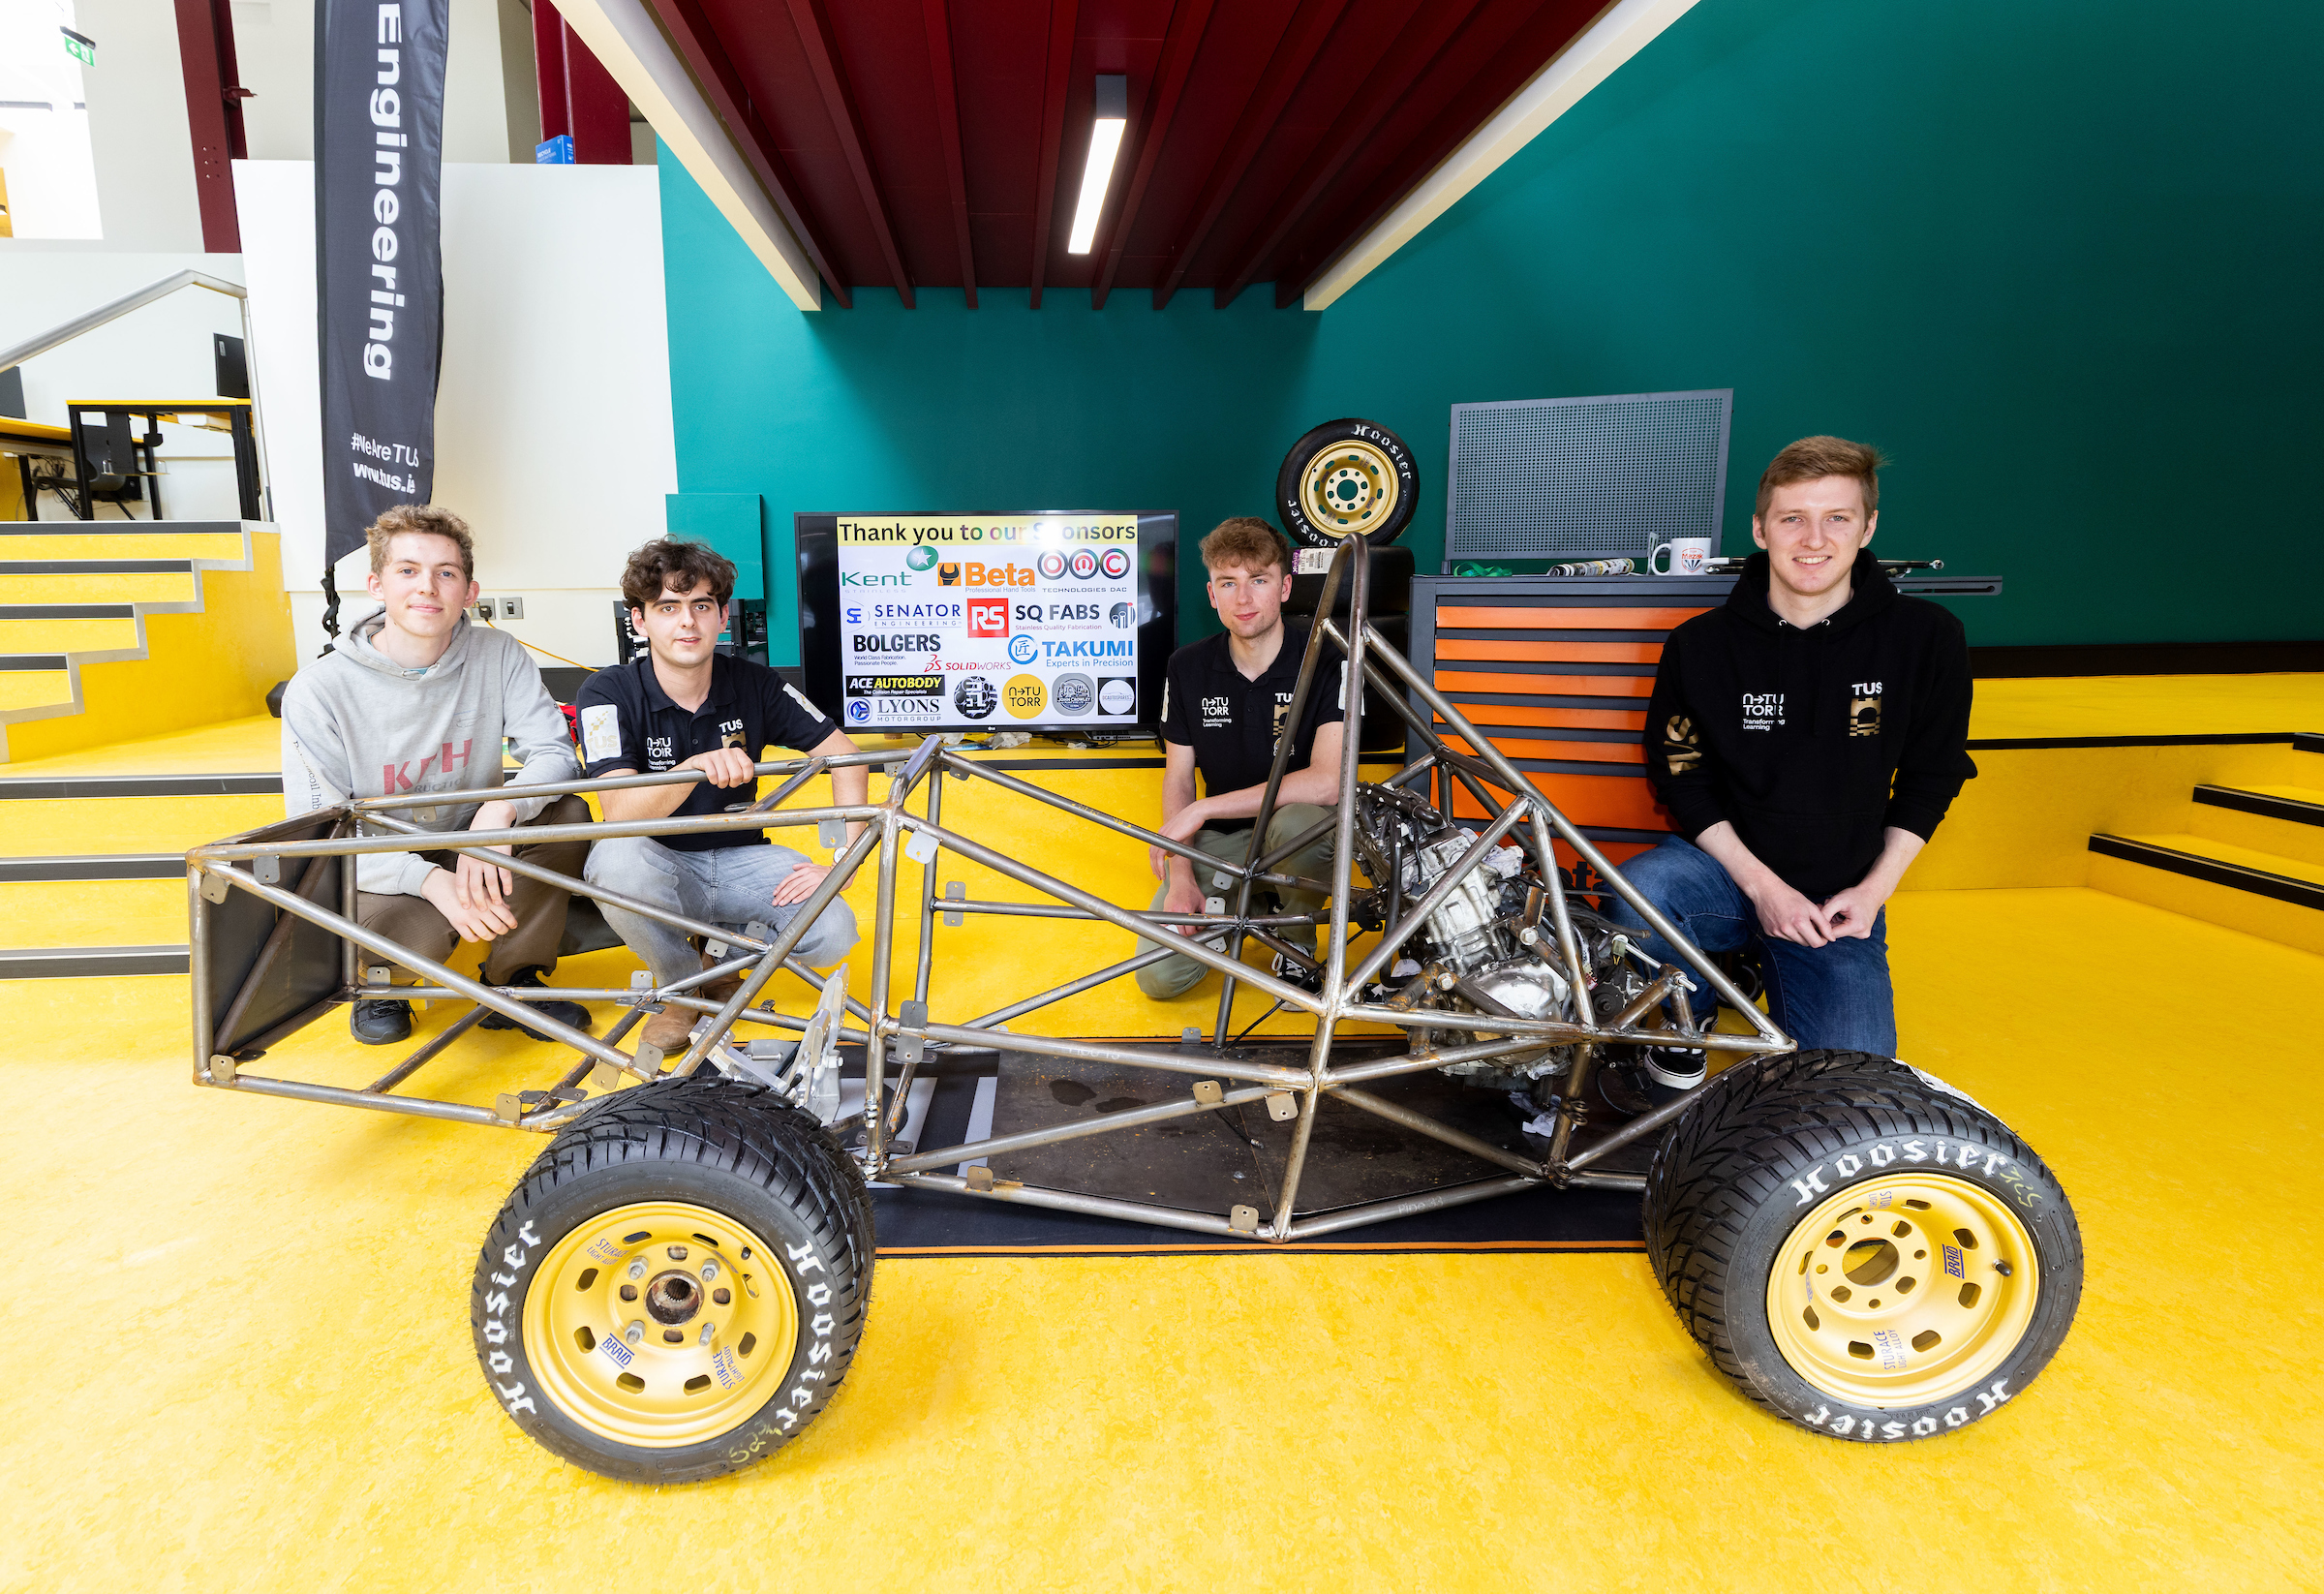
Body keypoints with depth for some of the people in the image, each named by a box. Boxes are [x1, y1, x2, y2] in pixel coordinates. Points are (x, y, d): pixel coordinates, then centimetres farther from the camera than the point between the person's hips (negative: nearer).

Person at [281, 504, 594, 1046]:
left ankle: (511, 981, -4)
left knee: (566, 812, -24)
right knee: (412, 934, -36)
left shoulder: (499, 656, -7)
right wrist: (432, 880, -35)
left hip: (474, 855, 3)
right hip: (379, 871, -3)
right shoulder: (318, 690, -16)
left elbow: (555, 753, -15)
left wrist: (499, 809, -38)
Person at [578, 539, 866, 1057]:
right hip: (660, 863, -2)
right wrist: (697, 766, -46)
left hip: (739, 858, 2)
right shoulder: (608, 693, -13)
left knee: (833, 933, -24)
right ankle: (680, 985, -6)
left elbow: (844, 754, -1)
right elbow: (621, 815, -26)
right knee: (618, 858, -37)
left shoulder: (754, 684, -6)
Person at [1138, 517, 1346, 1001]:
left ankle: (1297, 947, -8)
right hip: (1219, 840, 3)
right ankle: (1245, 903, 17)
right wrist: (1180, 875, -10)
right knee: (1159, 976, -14)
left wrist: (1204, 809, -25)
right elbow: (1178, 777, 4)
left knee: (1297, 821, -40)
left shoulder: (1327, 661, -16)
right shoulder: (1187, 668, -2)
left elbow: (1328, 781, -27)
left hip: (1299, 830, -3)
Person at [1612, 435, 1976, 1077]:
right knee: (1630, 900, -34)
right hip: (1726, 867, 0)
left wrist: (1874, 889, -4)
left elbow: (1931, 778, 7)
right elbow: (1681, 777, -2)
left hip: (1840, 902, 0)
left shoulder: (1927, 638, -2)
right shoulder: (1700, 644, -3)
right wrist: (1761, 884, -13)